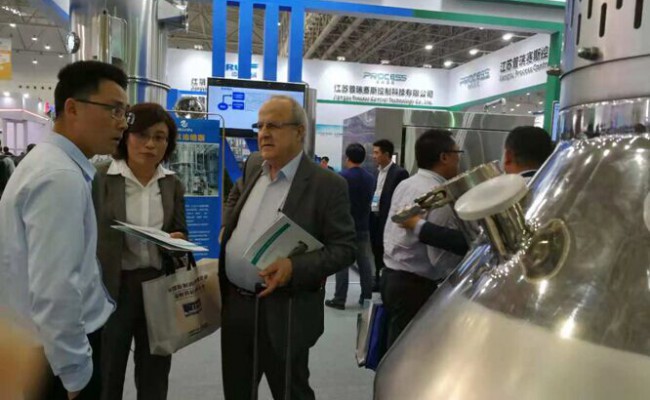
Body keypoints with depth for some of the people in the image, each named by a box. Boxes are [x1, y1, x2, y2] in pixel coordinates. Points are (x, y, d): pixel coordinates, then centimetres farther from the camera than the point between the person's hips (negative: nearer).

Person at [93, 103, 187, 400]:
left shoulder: (173, 184, 6)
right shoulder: (99, 178, -7)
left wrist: (177, 240, -9)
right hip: (112, 287, -3)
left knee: (155, 375, 16)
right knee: (106, 375, 11)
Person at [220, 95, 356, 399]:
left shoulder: (327, 185, -14)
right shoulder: (252, 167, 6)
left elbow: (344, 248, -14)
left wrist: (295, 267, -27)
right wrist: (226, 228, 9)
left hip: (283, 313, -6)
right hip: (234, 304, 6)